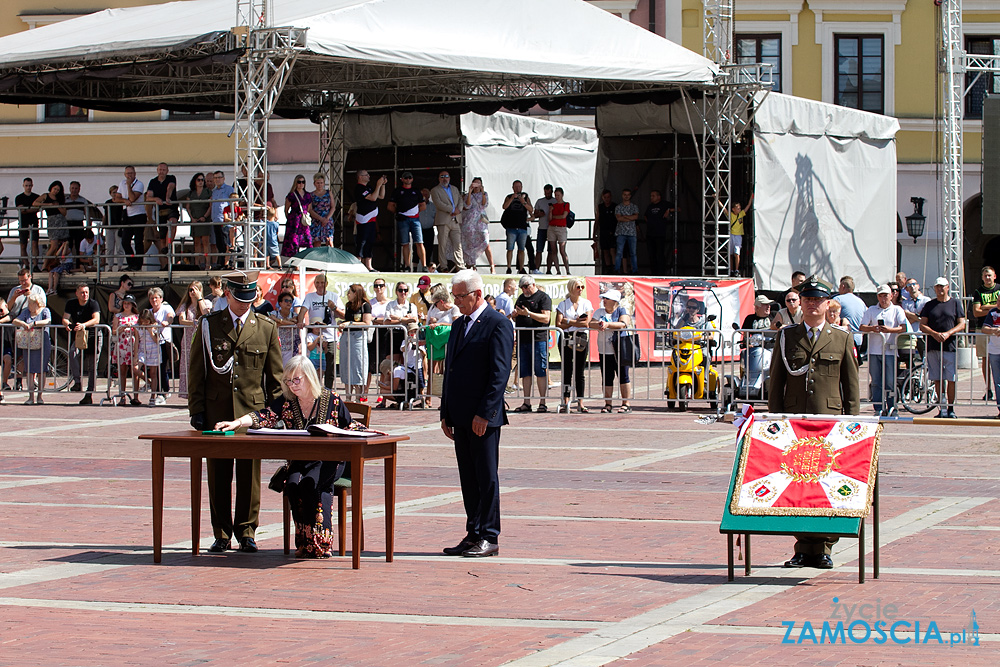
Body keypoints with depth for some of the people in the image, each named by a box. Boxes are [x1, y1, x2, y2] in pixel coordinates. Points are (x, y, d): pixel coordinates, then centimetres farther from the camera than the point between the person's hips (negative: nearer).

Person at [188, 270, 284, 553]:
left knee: (249, 474, 1)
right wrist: (197, 410, -1)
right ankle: (221, 533, 12)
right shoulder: (208, 325, 6)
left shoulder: (266, 329, 7)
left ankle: (246, 532, 11)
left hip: (253, 412, 0)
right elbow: (196, 372, 6)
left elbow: (275, 377, 9)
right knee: (218, 474, 3)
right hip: (216, 410, 0)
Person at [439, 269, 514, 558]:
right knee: (468, 479, 10)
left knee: (487, 478, -3)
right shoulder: (459, 325, 18)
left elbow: (500, 372, -14)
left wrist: (484, 413, -19)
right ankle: (473, 535, 15)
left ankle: (489, 538, 0)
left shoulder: (498, 324, -8)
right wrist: (446, 414, 15)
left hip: (484, 418, -8)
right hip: (460, 417, 8)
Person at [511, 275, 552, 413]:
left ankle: (542, 403, -3)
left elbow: (546, 318, -13)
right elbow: (515, 319, 25)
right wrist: (515, 314, 1)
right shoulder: (521, 298, 19)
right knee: (524, 373, 7)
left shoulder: (543, 298, -2)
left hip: (538, 340, -7)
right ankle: (526, 403, 11)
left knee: (541, 372, -5)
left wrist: (528, 313, -19)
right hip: (522, 339, 7)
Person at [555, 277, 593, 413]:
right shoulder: (563, 304, 6)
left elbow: (586, 323, -6)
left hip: (582, 340, 0)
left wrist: (568, 321, -6)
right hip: (566, 339, 0)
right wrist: (576, 322, -7)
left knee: (580, 372, 0)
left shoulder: (586, 304, 7)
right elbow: (558, 324, -4)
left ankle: (580, 403, 2)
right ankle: (565, 401, 0)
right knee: (567, 371, -2)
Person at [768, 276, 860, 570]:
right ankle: (803, 548, 6)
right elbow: (776, 382, 10)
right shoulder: (786, 336, 10)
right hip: (793, 421, 1)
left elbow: (852, 385, 8)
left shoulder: (842, 338, 8)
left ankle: (823, 548, 4)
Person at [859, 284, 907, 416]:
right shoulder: (871, 310, 16)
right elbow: (862, 327, 6)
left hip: (890, 351, -2)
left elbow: (903, 328, -3)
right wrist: (872, 328, -16)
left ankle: (891, 407, 3)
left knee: (890, 382, -6)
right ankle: (878, 409, 4)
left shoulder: (897, 310, 10)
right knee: (876, 382, 1)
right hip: (874, 351, 2)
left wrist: (890, 330, -21)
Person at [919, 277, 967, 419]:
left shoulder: (955, 303, 8)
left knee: (951, 379, -5)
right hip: (933, 347, 2)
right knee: (937, 379, 1)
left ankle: (951, 408, 2)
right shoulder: (930, 305, 12)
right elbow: (922, 325, 7)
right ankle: (942, 408, 6)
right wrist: (934, 334, -11)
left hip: (950, 345, -2)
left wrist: (948, 333, -13)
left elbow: (962, 324, 4)